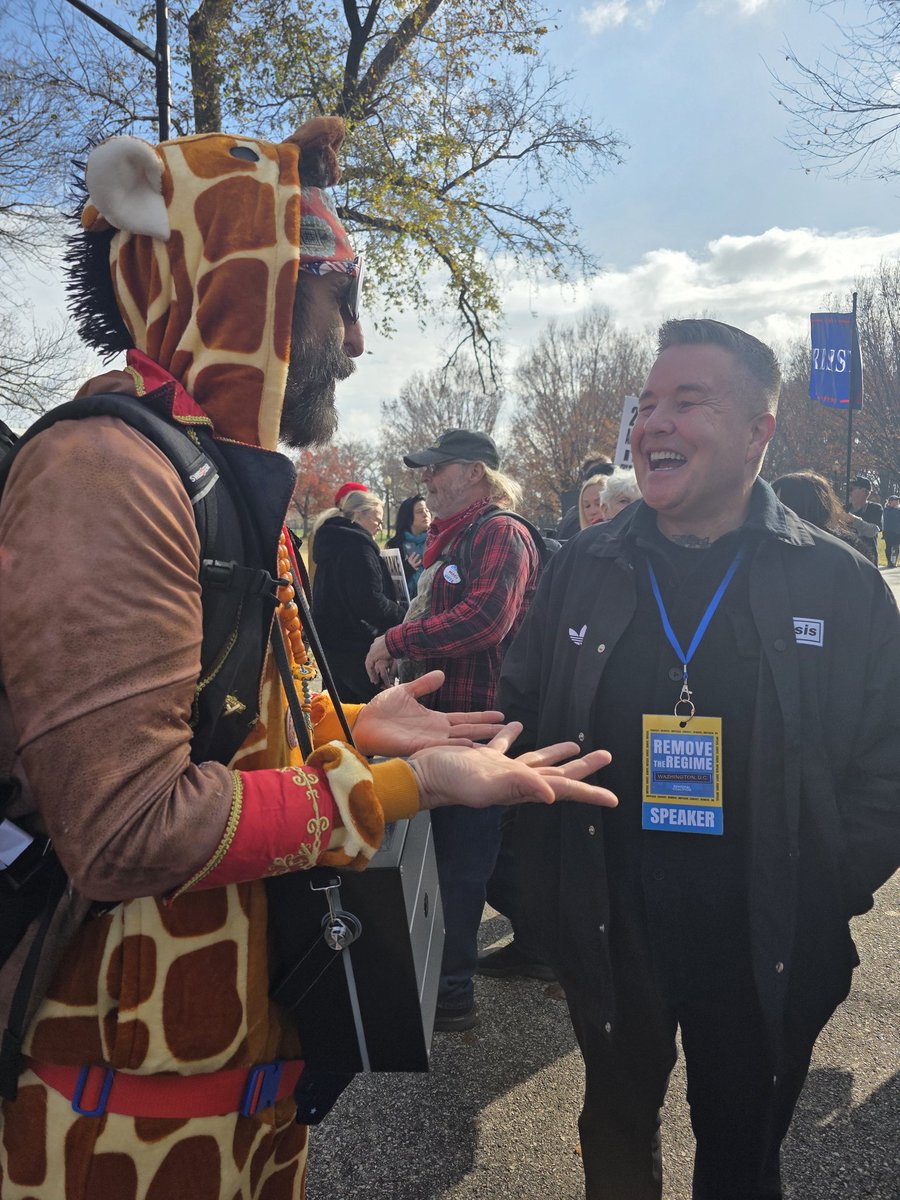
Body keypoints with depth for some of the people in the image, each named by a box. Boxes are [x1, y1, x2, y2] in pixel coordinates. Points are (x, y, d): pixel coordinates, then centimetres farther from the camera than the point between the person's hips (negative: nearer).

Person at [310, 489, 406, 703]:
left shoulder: (332, 542, 14)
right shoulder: (358, 546, -16)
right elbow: (370, 603, -23)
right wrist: (404, 614, -11)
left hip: (331, 641, 10)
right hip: (355, 646, -10)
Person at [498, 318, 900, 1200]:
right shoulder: (582, 571, -2)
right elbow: (518, 718, 2)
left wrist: (826, 898, -10)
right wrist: (548, 886, -7)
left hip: (768, 952, -1)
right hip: (609, 935, 2)